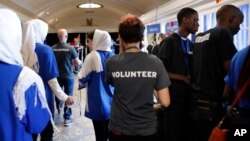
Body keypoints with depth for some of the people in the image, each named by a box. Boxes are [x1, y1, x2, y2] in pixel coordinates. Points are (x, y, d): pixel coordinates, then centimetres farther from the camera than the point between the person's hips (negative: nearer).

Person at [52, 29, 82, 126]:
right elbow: (78, 63, -11)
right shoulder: (70, 48, -16)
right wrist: (80, 62, 12)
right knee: (68, 96, 4)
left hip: (57, 75, 4)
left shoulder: (53, 48, -7)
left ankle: (59, 108, 49)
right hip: (68, 76, -4)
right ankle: (67, 118, 7)